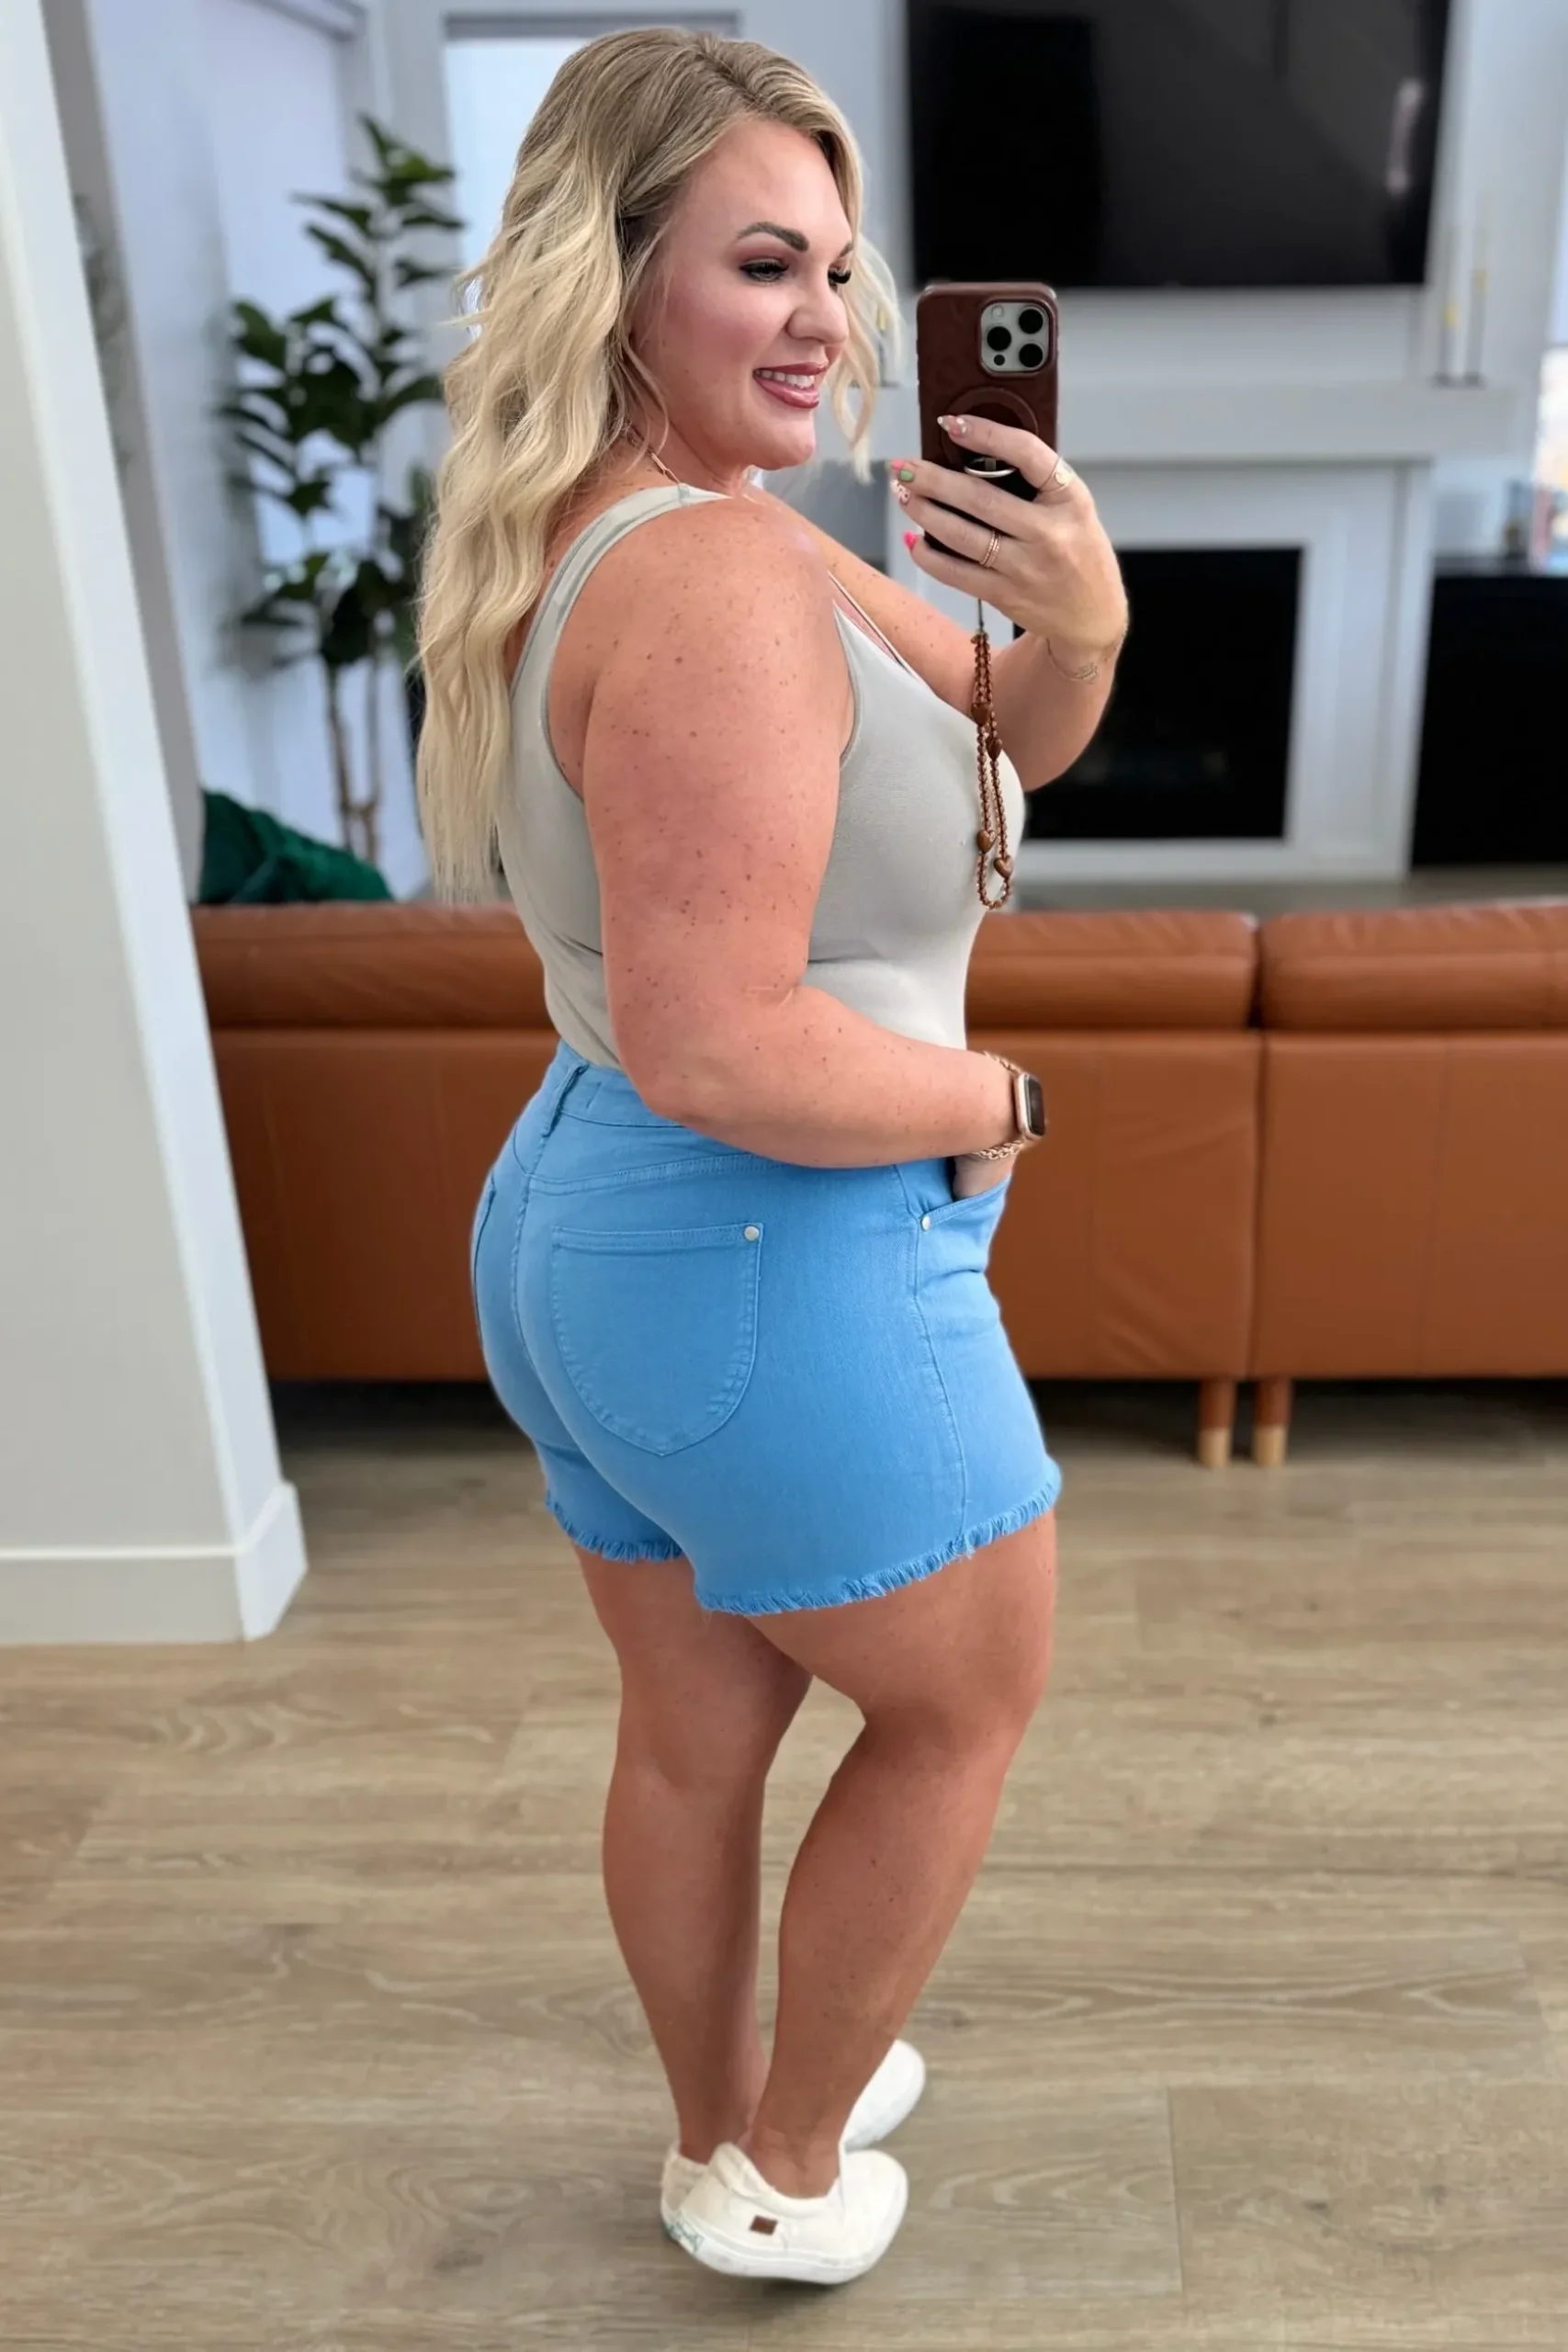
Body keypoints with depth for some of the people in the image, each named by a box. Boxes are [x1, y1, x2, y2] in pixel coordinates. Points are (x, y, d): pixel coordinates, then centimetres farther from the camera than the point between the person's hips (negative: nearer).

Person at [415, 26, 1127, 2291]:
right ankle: (787, 2173, 35)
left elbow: (1012, 734, 10)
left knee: (696, 1730, 24)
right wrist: (991, 1102, -14)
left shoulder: (645, 524, 9)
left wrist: (1080, 625, -11)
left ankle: (717, 2129, 48)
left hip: (575, 1228, 9)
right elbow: (718, 1044, -30)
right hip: (777, 1261, -9)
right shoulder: (714, 577, -23)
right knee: (965, 1706, 17)